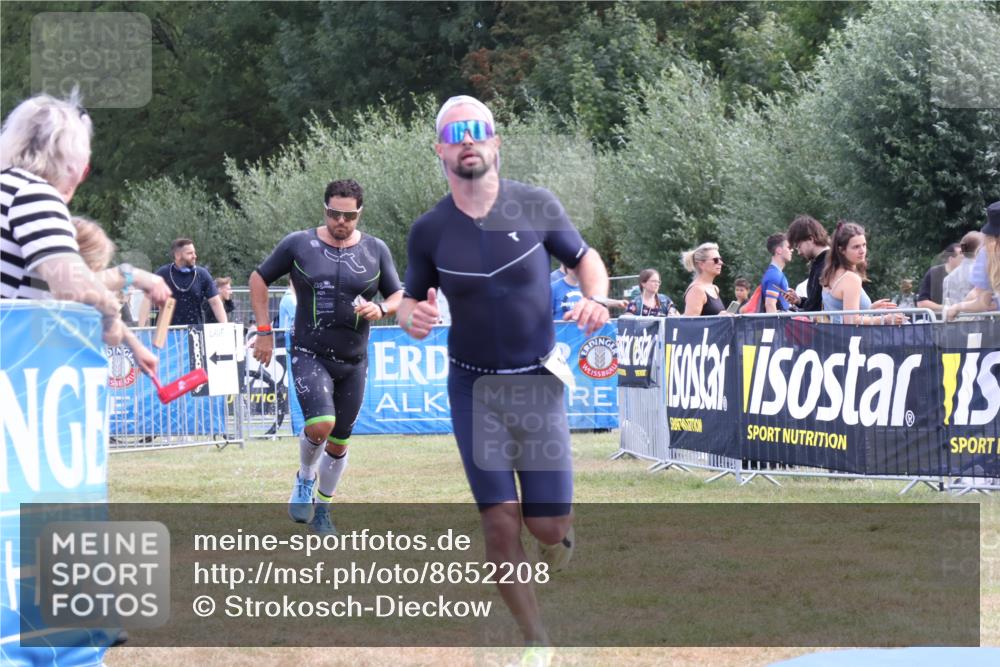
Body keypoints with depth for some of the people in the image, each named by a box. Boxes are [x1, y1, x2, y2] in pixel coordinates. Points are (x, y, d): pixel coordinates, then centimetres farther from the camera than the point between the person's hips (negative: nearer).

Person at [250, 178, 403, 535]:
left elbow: (399, 297, 9)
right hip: (310, 355, -3)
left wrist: (381, 309, -15)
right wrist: (264, 331, 1)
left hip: (353, 362, 3)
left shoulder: (375, 250, 2)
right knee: (320, 425, -24)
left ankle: (322, 508, 30)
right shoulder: (298, 244, -4)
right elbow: (259, 279, 7)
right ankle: (304, 479, 7)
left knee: (339, 442, 9)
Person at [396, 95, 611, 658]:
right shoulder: (429, 230, -6)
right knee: (501, 523, -8)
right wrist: (413, 317, -16)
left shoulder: (537, 206, -7)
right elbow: (411, 299, 7)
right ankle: (537, 641, 7)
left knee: (548, 526, -2)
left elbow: (584, 257, 9)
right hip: (473, 386, 0)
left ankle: (563, 534, 37)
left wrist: (596, 297, -12)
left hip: (538, 383, 0)